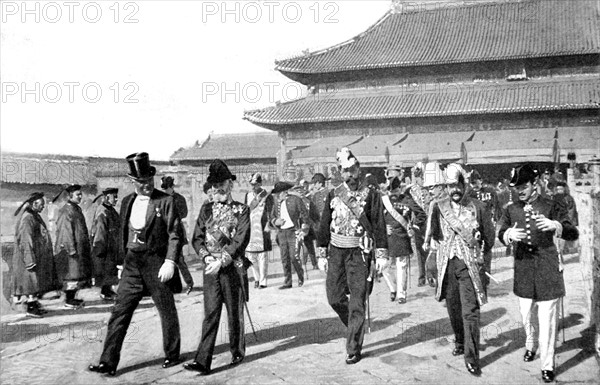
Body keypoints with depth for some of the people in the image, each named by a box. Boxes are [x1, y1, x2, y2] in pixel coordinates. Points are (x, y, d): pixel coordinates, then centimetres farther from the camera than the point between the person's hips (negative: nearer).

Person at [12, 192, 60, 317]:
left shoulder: (35, 216, 12)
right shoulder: (27, 218, -17)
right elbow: (26, 241, -21)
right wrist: (30, 260, -24)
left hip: (39, 256, 10)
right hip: (31, 256, -10)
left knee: (36, 283, 13)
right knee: (31, 281, -5)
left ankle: (33, 304, 21)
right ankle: (30, 308, 0)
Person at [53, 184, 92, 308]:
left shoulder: (77, 209, 14)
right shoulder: (66, 211, -15)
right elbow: (65, 231, -19)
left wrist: (86, 246, 21)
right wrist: (71, 249, -22)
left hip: (80, 246, 10)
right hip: (70, 247, -10)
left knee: (78, 273, 13)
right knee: (71, 272, -5)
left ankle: (71, 297, 21)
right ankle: (68, 301, 2)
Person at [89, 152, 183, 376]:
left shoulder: (165, 201, -8)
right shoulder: (127, 202, 9)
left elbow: (174, 235, -10)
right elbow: (123, 234, 17)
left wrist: (170, 262, -19)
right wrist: (125, 259, 15)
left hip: (157, 263, -4)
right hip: (132, 264, 5)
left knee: (167, 312, 9)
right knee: (120, 313, 1)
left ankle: (172, 355, 27)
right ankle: (108, 362, 5)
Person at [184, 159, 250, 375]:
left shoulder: (241, 210, 0)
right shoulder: (206, 209, 10)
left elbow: (241, 241, -9)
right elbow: (196, 238, 7)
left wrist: (221, 261, -16)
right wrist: (207, 257, -9)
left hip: (233, 268, -2)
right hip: (211, 268, 2)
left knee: (234, 313, 8)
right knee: (210, 314, -3)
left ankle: (237, 352, 26)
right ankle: (203, 361, -4)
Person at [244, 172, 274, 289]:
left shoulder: (267, 196, -2)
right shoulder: (248, 195, 13)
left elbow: (270, 214, -3)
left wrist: (267, 228, -11)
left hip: (262, 230, -4)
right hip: (250, 230, 4)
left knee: (262, 256, -2)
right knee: (250, 255, 6)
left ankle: (263, 281, 4)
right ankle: (257, 278, 24)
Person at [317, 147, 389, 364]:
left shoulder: (370, 195, -2)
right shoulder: (333, 195, 7)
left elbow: (379, 225, -3)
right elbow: (324, 225, 10)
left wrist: (381, 255, -7)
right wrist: (322, 254, 7)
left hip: (359, 252, -4)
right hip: (336, 251, 4)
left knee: (357, 303, -2)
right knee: (334, 298, 7)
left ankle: (353, 349, 6)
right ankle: (355, 326, 34)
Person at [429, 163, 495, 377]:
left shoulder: (478, 207, -5)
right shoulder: (439, 207, 1)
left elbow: (489, 236, 7)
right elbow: (435, 233, 13)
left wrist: (481, 256, 15)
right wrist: (448, 246, 8)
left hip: (470, 264, -3)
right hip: (447, 263, 3)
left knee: (470, 311, -7)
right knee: (453, 307, 14)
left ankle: (471, 357, -1)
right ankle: (460, 341, 36)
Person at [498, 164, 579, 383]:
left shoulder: (551, 207, -4)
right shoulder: (512, 210, 5)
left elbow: (573, 234, -11)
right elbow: (500, 234, -5)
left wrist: (555, 226, -33)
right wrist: (509, 234, -29)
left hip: (547, 269, -3)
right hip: (523, 269, 3)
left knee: (547, 320, -2)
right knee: (526, 316, 15)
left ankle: (547, 365, 12)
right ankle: (531, 345, 43)